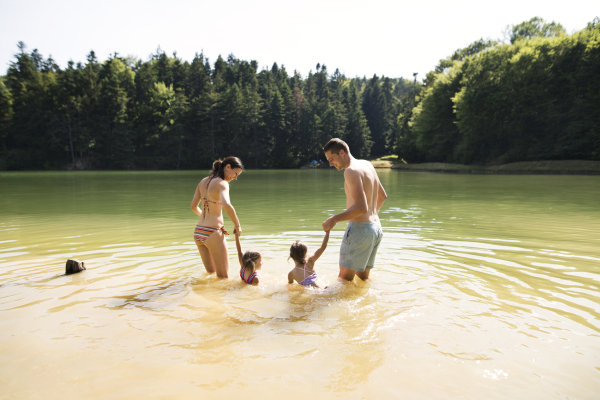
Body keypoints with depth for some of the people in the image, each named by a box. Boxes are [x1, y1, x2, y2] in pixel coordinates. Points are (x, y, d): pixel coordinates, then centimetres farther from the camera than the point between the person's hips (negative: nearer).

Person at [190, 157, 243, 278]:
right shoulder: (222, 183, -13)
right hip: (213, 233, -8)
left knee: (210, 272, 23)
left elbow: (194, 206, 18)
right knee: (224, 277, 6)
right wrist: (237, 225, -18)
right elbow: (226, 205, -32)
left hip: (198, 232, 8)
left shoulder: (203, 181, 10)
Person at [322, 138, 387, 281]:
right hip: (376, 227, 10)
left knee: (344, 278, -2)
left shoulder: (351, 170, -16)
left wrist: (335, 219, -17)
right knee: (363, 277, 16)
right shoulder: (367, 165, 12)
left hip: (359, 228, -10)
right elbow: (382, 196, 24)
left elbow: (361, 207, -25)